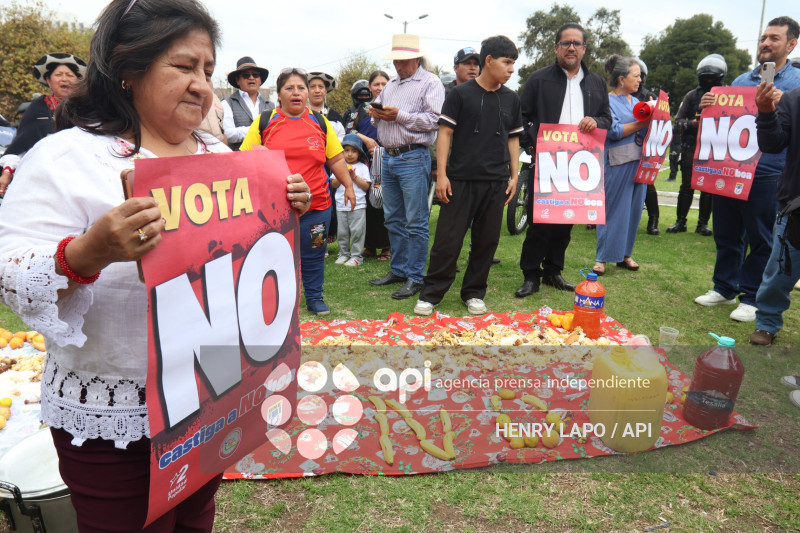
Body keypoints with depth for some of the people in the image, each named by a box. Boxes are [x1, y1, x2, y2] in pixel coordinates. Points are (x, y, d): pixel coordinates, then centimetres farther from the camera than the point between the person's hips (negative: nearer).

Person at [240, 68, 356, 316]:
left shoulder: (320, 122, 10)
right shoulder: (264, 122, 4)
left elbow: (336, 159, 15)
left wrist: (348, 186, 12)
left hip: (315, 205, 2)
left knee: (313, 254, 10)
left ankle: (314, 298, 26)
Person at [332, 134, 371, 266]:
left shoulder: (362, 167, 2)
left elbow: (366, 186, -6)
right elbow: (333, 184, 5)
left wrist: (354, 177, -12)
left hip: (358, 205, -3)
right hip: (341, 205, 3)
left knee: (357, 231, -3)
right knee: (342, 231, 8)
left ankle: (356, 255, 4)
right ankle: (344, 253, 20)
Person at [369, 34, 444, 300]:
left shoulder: (430, 83, -2)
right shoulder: (391, 84, 22)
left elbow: (434, 120, -14)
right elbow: (379, 112, 28)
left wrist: (399, 116, -16)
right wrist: (376, 114, 5)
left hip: (413, 157, -8)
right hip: (388, 156, 8)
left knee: (415, 222, -5)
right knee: (393, 219, 13)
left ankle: (415, 277, 2)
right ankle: (398, 269, 24)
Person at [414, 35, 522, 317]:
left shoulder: (511, 99, 12)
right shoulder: (461, 93, -1)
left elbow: (513, 138, 17)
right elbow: (445, 133, -3)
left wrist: (514, 175, 9)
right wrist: (442, 174, -10)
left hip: (496, 182, 4)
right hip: (460, 180, -4)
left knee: (487, 241, 7)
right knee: (448, 239, -3)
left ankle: (474, 293, 22)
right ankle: (430, 295, 8)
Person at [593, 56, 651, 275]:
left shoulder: (637, 102, 19)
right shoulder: (607, 101, -2)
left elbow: (648, 129, 16)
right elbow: (614, 131, -14)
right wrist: (641, 123, -9)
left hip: (638, 161, 7)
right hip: (617, 163, -7)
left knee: (633, 208, 7)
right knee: (613, 209, -4)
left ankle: (624, 254, 18)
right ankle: (602, 257, 4)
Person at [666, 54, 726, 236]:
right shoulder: (692, 95, 8)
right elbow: (678, 119, 7)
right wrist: (691, 123, -13)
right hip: (691, 146, 0)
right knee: (687, 185, 3)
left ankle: (703, 223, 13)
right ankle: (680, 221, 12)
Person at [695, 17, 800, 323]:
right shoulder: (741, 80, 15)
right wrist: (710, 108, 2)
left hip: (766, 175, -5)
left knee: (761, 240, 2)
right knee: (726, 234, 13)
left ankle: (752, 298, 14)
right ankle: (724, 288, 26)